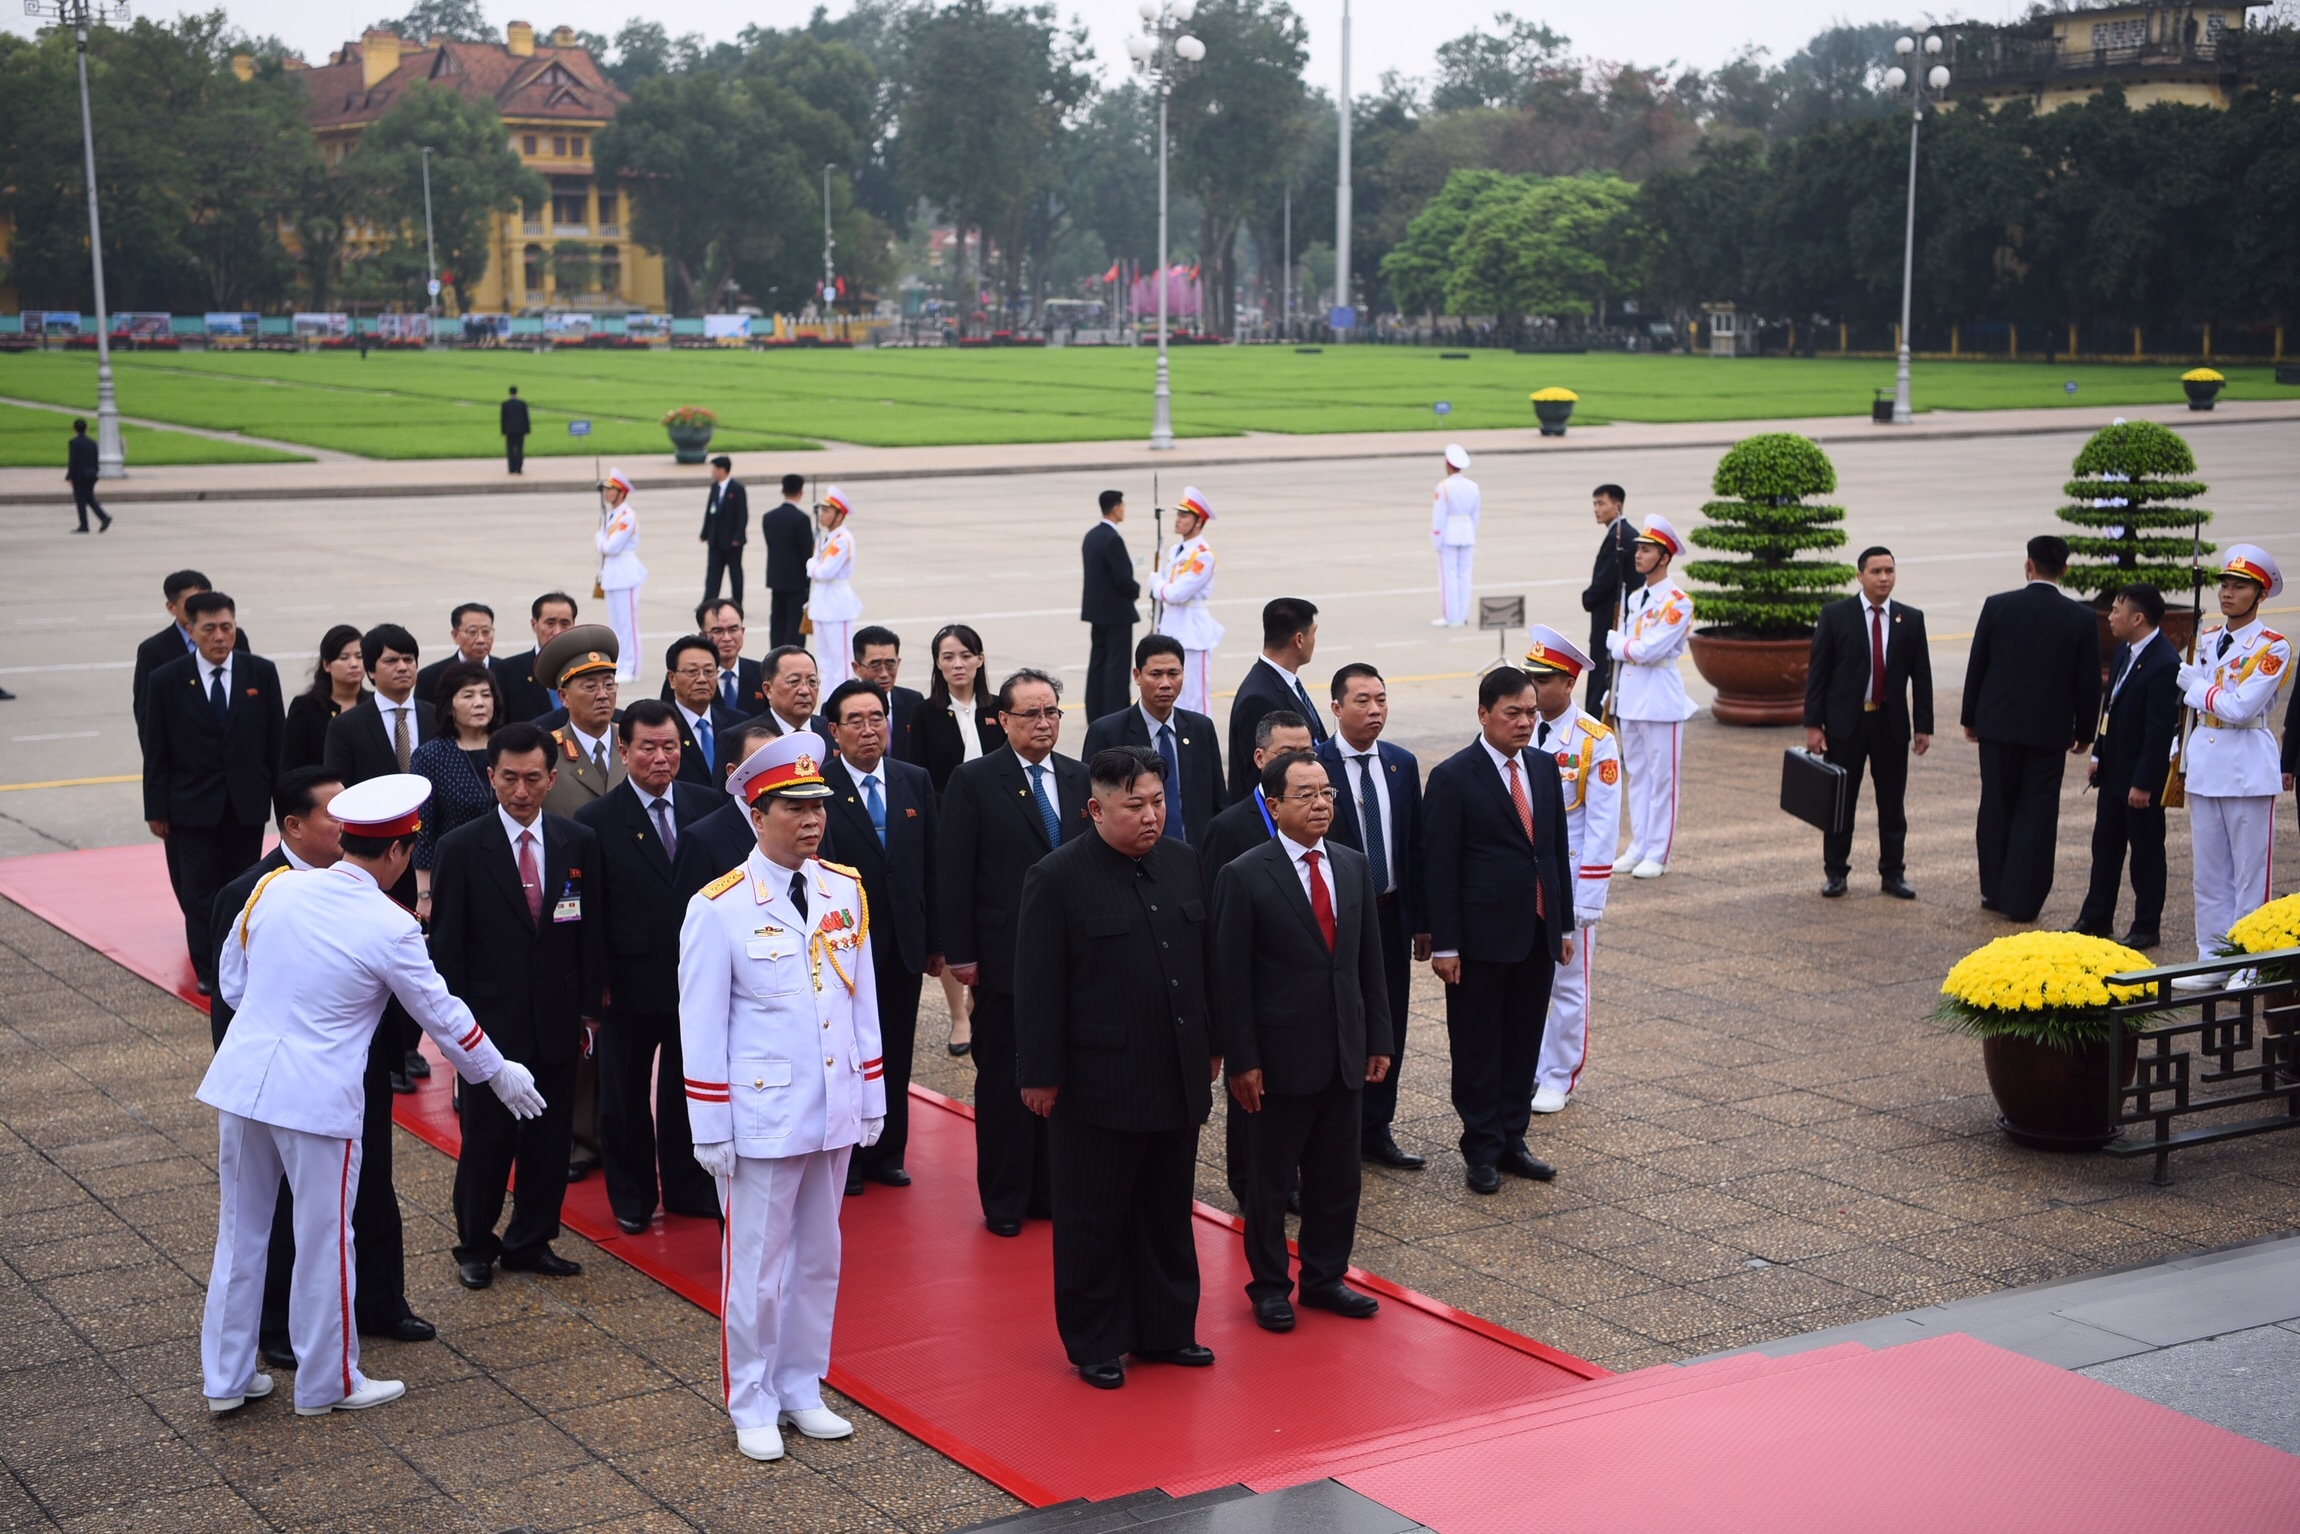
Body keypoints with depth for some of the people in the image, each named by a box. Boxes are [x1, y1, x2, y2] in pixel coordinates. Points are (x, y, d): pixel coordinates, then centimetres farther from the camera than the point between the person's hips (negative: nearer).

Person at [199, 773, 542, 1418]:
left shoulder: (274, 889, 1)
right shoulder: (390, 926, -12)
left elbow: (232, 983, 11)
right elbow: (441, 1015, -2)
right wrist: (499, 1074, 13)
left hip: (240, 1080, 5)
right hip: (316, 1096, -5)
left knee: (240, 1230, 16)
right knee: (323, 1242, 10)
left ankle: (225, 1378, 26)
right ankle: (326, 1383, 23)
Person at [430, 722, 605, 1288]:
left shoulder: (579, 844, 3)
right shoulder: (461, 848, -5)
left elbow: (591, 933, 7)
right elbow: (445, 943, -3)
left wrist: (589, 1009, 5)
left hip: (557, 1020, 3)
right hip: (490, 1021, -3)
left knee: (549, 1140, 9)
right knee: (487, 1140, 5)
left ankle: (532, 1241, 25)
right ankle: (475, 1246, 22)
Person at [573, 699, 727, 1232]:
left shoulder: (709, 805, 0)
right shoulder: (597, 821, -7)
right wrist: (595, 983, -10)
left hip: (700, 977, 2)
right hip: (632, 982, -2)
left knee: (689, 1088, 15)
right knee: (626, 1094, 11)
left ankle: (689, 1187, 31)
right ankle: (631, 1197, 28)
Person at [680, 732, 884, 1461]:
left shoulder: (845, 891, 3)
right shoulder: (718, 908, -11)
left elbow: (864, 1001, 10)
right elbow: (701, 1026, -8)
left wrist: (874, 1098, 9)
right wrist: (710, 1130, -8)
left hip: (834, 1114, 5)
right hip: (762, 1118, -5)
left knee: (819, 1259, 15)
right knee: (756, 1269, 4)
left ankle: (802, 1391, 29)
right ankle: (752, 1407, 19)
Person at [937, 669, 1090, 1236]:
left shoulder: (1081, 780, 8)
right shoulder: (974, 782, -4)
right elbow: (954, 876, -5)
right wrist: (960, 953, -9)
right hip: (1005, 960, -3)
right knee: (1003, 1082, 5)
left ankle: (1052, 1189, 19)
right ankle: (1004, 1200, 15)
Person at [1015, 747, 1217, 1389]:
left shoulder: (1184, 862, 5)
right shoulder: (1057, 877, -12)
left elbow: (1206, 957, 13)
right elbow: (1038, 985, -11)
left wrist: (1212, 1043, 14)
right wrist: (1040, 1073, -12)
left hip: (1178, 1077, 6)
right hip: (1098, 1084, -5)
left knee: (1169, 1213, 16)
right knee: (1093, 1219, 6)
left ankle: (1167, 1329, 29)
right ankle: (1094, 1344, 19)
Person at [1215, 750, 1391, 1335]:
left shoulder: (1354, 866, 7)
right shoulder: (1244, 877, -10)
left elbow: (1370, 959, 11)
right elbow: (1231, 978, -11)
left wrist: (1378, 1039, 8)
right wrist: (1241, 1060, -13)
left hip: (1345, 1054, 5)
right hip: (1280, 1058, -5)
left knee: (1337, 1176, 13)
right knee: (1271, 1178, 7)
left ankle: (1325, 1277, 28)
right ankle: (1269, 1286, 21)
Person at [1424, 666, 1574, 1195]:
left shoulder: (1544, 769, 9)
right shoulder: (1453, 777, -10)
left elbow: (1558, 849, 14)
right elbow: (1440, 867, -11)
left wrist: (1565, 924, 11)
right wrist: (1444, 945, -13)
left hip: (1537, 933, 6)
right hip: (1482, 937, -6)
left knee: (1523, 1043, 12)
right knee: (1478, 1047, 4)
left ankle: (1512, 1141, 23)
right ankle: (1481, 1150, 14)